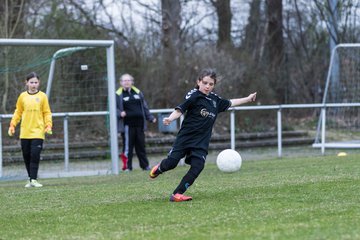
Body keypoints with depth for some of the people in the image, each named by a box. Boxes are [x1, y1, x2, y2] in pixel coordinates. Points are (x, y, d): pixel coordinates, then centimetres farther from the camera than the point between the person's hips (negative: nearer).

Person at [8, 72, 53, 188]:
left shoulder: (42, 96, 2)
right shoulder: (22, 96, 7)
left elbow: (47, 113, 5)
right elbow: (18, 112, 13)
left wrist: (48, 125, -8)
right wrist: (12, 125, 4)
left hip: (38, 131, -2)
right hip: (25, 132, 3)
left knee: (35, 155, -12)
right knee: (26, 156, 5)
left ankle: (33, 179, -10)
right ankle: (30, 178, 17)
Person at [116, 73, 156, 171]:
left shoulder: (138, 93, 15)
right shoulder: (118, 95, 0)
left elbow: (144, 107, 21)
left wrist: (151, 118, 16)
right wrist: (120, 113, -20)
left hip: (139, 124, 4)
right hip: (127, 125, -4)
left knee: (141, 145, 10)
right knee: (127, 146, -4)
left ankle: (145, 165, 17)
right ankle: (127, 166, 2)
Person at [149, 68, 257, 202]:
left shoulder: (215, 100, 11)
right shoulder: (194, 96, -8)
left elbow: (230, 103, 29)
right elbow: (180, 110, -17)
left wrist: (248, 99, 36)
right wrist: (170, 119, -36)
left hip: (201, 142, 5)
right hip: (185, 137, -5)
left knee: (197, 167, -12)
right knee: (171, 162, -7)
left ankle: (177, 194, -7)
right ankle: (159, 168, 31)